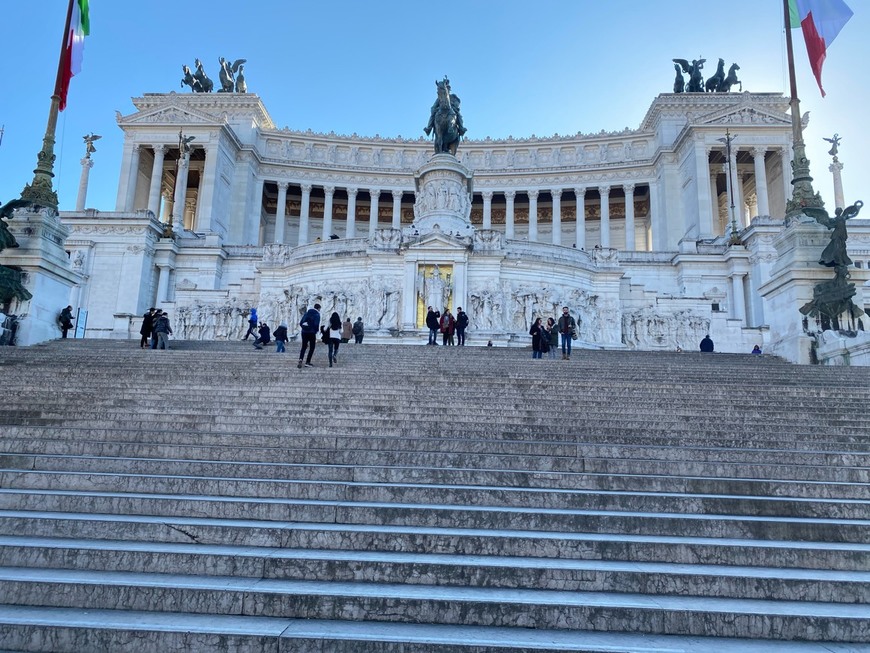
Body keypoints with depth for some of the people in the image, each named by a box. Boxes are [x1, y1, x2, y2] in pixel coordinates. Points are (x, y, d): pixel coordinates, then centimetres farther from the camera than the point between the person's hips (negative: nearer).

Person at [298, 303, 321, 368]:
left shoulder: (307, 313, 12)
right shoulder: (317, 315, -4)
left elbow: (300, 323, 11)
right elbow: (316, 325, -15)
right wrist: (316, 332, -1)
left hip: (304, 332, 5)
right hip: (311, 333, -5)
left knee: (304, 347, 9)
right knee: (312, 347, 9)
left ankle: (300, 359, -15)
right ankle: (307, 362, 5)